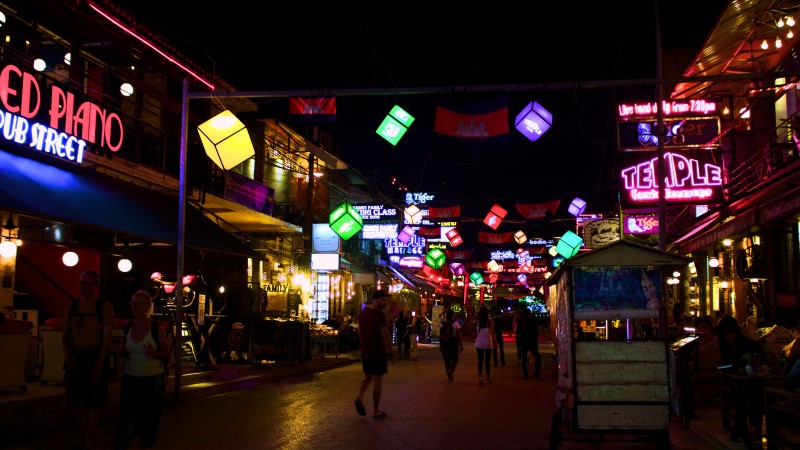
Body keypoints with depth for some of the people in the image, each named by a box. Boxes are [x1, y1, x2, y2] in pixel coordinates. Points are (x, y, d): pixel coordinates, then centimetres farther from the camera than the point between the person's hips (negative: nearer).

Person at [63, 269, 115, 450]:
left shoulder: (105, 307, -5)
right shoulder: (72, 306, 8)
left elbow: (106, 337, -9)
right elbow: (65, 333, 11)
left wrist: (98, 365, -14)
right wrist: (67, 354, -7)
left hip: (95, 358, -4)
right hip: (75, 359, 4)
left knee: (91, 405, 0)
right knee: (75, 401, 12)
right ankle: (85, 430, 39)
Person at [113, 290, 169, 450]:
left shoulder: (157, 328, -10)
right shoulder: (128, 327, 1)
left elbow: (166, 352, -3)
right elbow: (125, 351, 14)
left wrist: (154, 353, -22)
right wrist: (119, 351, -9)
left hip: (153, 377, -2)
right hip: (131, 376, 2)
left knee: (150, 414, 11)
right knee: (126, 414, -4)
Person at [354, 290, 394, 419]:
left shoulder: (363, 313, 8)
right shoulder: (380, 314, -15)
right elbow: (386, 335, -16)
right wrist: (391, 352, -8)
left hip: (365, 351, 7)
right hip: (378, 351, -7)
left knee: (368, 377, 19)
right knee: (378, 380, 3)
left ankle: (359, 397, -7)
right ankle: (376, 411, 9)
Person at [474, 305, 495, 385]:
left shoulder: (477, 321, -4)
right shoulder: (490, 321, -8)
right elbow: (492, 333, -7)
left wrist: (476, 313, 11)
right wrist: (495, 343, 1)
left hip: (479, 343, 1)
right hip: (488, 343, -1)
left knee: (480, 361, 3)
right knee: (487, 361, 11)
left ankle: (480, 377, -8)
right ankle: (488, 377, 23)